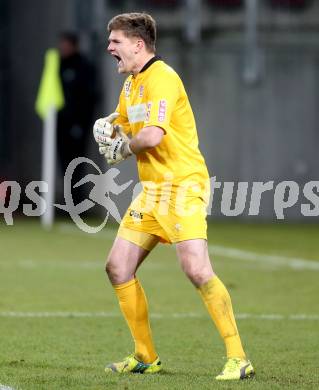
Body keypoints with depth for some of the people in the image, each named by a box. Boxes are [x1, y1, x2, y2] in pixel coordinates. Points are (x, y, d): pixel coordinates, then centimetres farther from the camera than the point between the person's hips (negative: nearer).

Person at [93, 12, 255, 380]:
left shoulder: (161, 78, -16)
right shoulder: (131, 83, 16)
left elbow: (153, 136, -28)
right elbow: (118, 123, 29)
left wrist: (126, 146, -6)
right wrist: (107, 128, 4)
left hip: (183, 186, -10)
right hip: (151, 191, 10)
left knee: (196, 270, -21)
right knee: (118, 267, 6)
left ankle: (238, 358, -15)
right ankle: (146, 356, 17)